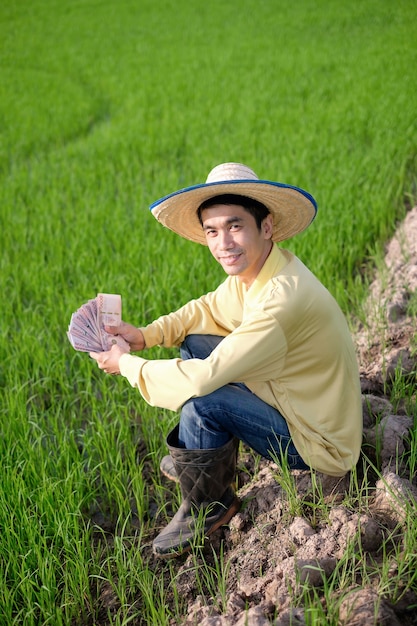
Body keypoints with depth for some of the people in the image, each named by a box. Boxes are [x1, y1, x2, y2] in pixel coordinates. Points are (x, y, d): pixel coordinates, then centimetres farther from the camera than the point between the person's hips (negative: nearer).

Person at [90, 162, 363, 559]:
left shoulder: (283, 299, -33)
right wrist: (145, 335, -4)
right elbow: (208, 309, 12)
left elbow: (204, 378, -33)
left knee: (203, 398, -26)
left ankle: (208, 508, 1)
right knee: (195, 343, 5)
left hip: (319, 444, -9)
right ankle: (199, 456, 20)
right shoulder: (251, 268, -5)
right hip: (295, 403, 9)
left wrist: (127, 365, -18)